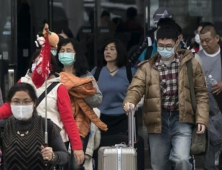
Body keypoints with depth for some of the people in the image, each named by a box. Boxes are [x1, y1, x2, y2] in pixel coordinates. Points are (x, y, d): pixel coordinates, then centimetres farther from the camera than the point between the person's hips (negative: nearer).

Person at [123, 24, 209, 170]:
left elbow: (201, 93, 7)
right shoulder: (147, 67, 7)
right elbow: (136, 87, -7)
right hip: (157, 121, 2)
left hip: (181, 119, -2)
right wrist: (129, 102, -29)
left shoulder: (190, 63, 4)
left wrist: (201, 118, -3)